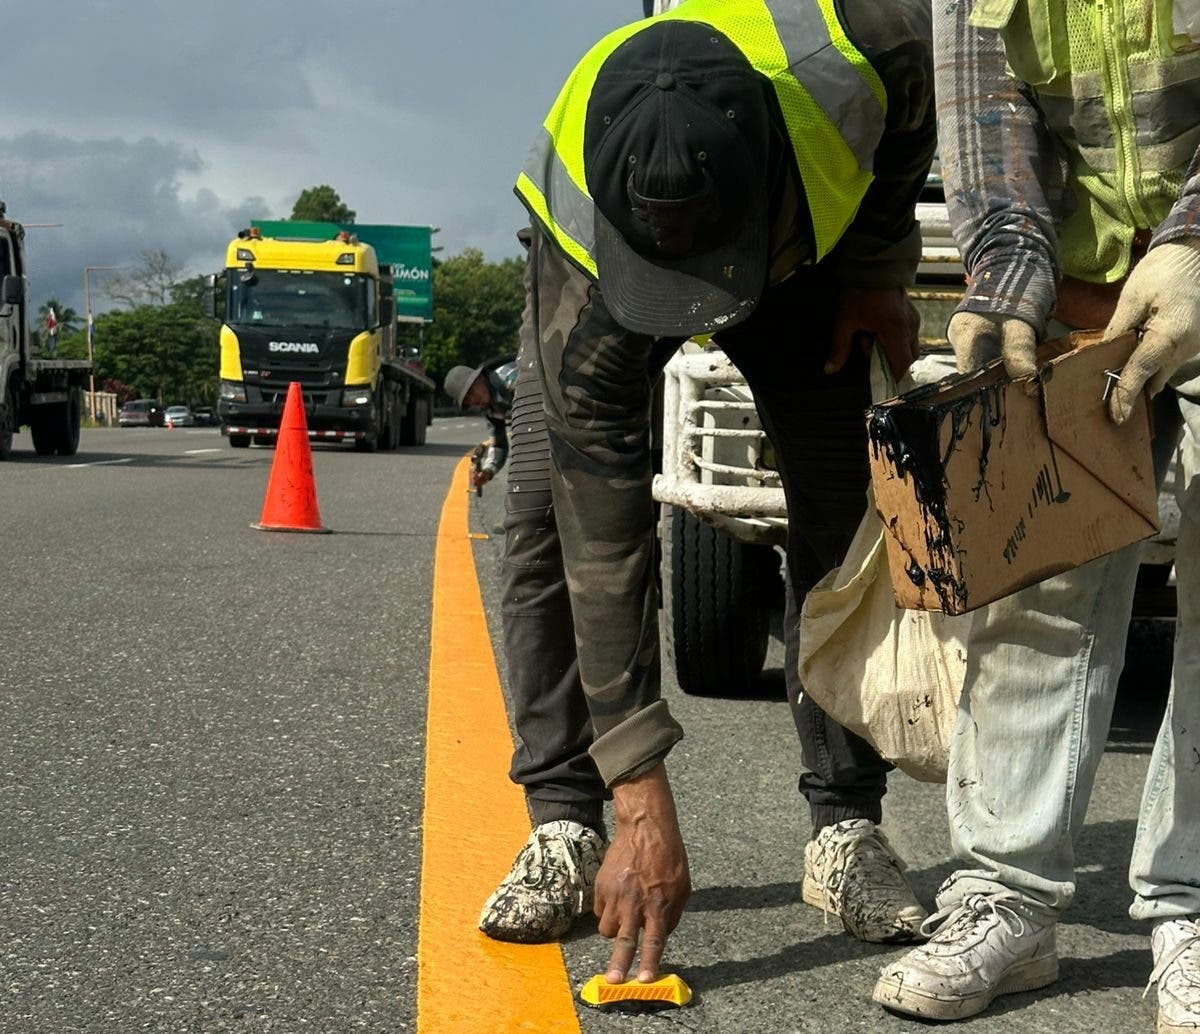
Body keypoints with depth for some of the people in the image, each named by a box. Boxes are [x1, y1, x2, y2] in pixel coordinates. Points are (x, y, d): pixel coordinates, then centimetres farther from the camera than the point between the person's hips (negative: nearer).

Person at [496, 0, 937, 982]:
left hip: (809, 246, 2)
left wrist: (877, 265, -13)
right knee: (550, 520, -20)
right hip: (600, 259, -2)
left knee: (846, 515, -9)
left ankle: (847, 828, 1)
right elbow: (608, 543, -40)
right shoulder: (581, 250, -42)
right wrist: (645, 807, -40)